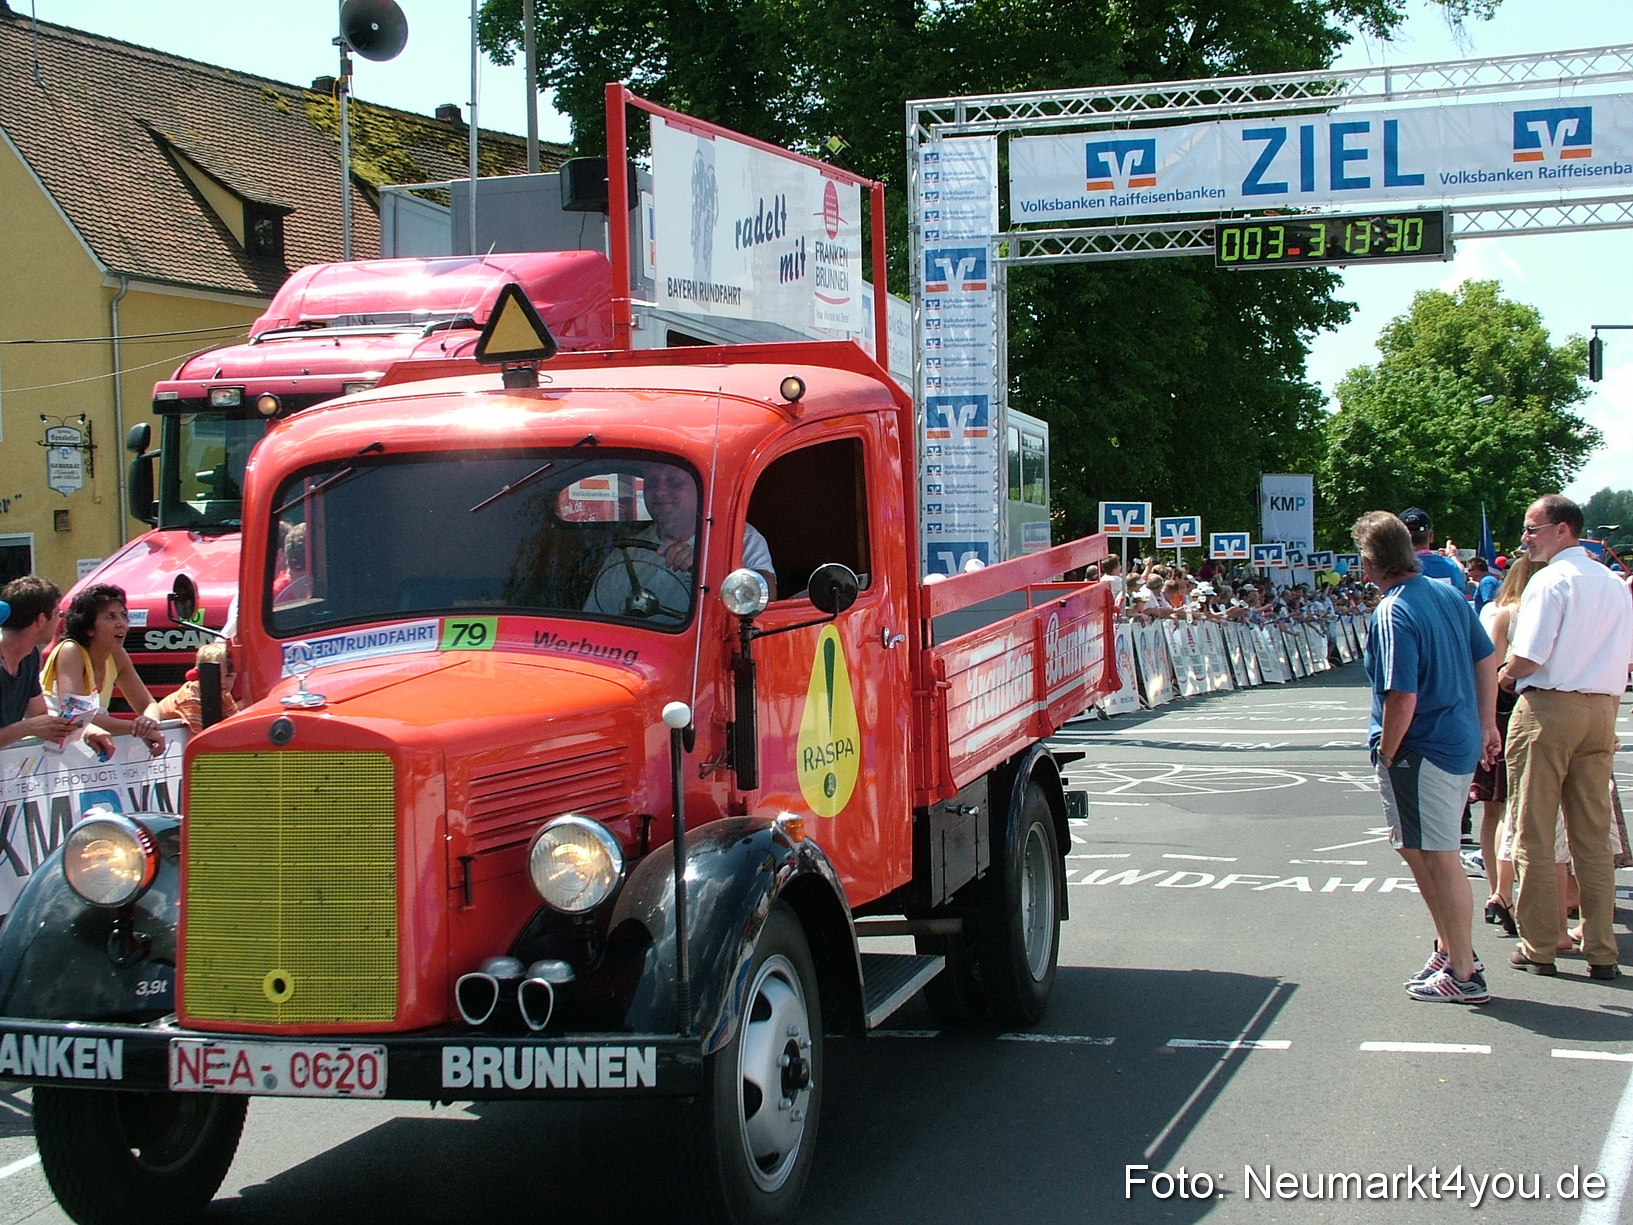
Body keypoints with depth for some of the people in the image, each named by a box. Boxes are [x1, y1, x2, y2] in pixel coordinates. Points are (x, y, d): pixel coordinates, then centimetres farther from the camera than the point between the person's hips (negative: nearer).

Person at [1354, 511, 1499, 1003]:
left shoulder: (1392, 615, -20)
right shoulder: (1449, 594, 5)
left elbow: (1403, 698, -23)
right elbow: (1487, 662, 13)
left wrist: (1386, 755, -10)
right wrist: (1486, 725, 22)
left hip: (1423, 749, -9)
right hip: (1462, 741, 9)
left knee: (1439, 857, 1)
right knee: (1421, 850, 21)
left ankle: (1463, 973, 9)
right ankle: (1451, 948, 32)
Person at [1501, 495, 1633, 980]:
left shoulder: (1550, 580, -11)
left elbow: (1529, 656, -17)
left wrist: (1506, 675, 2)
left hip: (1547, 708, -6)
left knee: (1534, 834, 2)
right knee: (1593, 835, 10)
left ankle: (1538, 948, 6)